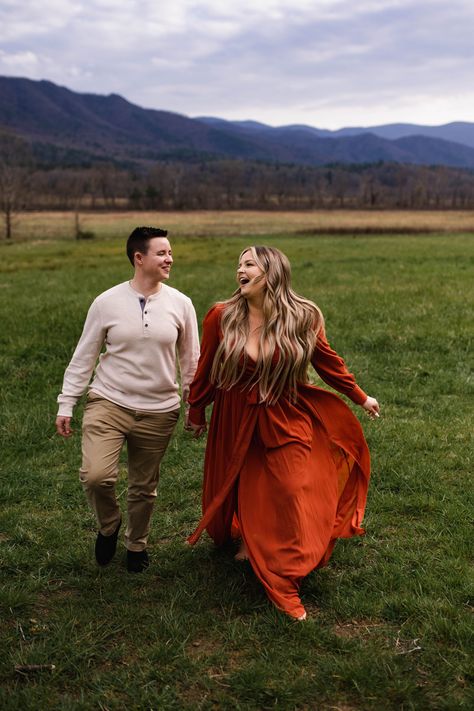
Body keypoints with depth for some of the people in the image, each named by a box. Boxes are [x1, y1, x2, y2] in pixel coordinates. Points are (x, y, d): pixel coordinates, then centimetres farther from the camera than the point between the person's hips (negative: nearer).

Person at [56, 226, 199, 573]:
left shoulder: (180, 304, -2)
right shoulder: (107, 302, -5)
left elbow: (191, 360, 8)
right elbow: (83, 358, 1)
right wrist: (66, 404, 1)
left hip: (159, 411, 2)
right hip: (109, 402, -1)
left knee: (144, 487, 12)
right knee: (96, 475, -19)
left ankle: (137, 545, 40)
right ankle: (109, 525, 14)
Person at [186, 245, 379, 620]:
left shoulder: (303, 318, -10)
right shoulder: (222, 317, -10)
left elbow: (328, 363, 4)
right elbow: (205, 371, 2)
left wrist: (361, 397, 12)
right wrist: (196, 413, 11)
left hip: (285, 420, -1)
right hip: (236, 421, 1)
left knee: (293, 497, -3)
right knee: (240, 492, 15)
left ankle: (285, 585, 12)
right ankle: (247, 540, 47)